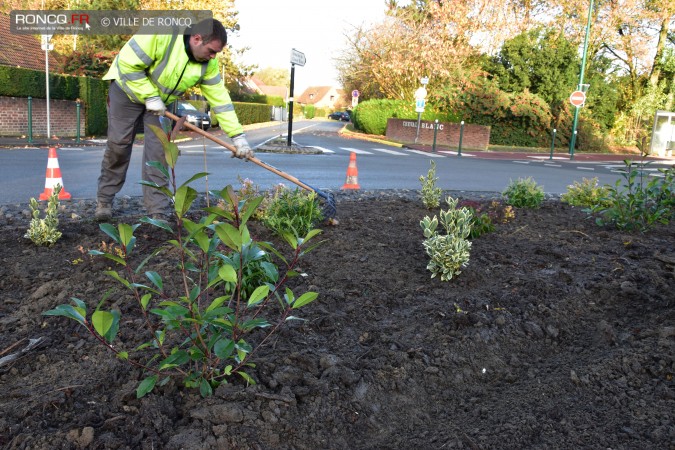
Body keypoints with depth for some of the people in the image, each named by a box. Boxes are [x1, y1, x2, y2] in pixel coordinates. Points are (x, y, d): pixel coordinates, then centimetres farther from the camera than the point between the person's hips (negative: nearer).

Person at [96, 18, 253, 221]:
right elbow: (128, 63, -28)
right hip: (128, 88, -4)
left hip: (162, 101, 4)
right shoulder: (161, 35, -34)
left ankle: (158, 212, -4)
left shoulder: (208, 64, -16)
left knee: (158, 151, -8)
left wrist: (238, 136, -18)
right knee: (118, 145, -1)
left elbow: (220, 99, -13)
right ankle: (104, 201, 17)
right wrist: (150, 97, -27)